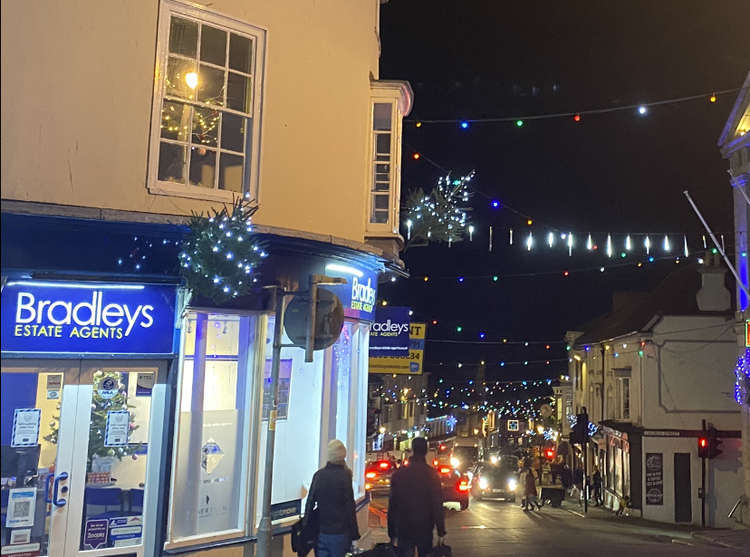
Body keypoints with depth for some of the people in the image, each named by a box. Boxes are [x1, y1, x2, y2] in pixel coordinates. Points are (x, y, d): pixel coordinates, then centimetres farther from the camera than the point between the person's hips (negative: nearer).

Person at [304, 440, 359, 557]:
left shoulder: (318, 475, 0)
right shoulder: (344, 476, -11)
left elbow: (310, 503, 5)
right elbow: (350, 508, -9)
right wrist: (354, 534, -2)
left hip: (321, 531, 4)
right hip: (339, 532, -4)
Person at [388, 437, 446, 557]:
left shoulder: (398, 473, -2)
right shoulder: (431, 474, -9)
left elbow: (392, 505, 1)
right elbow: (437, 505, -10)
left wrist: (392, 534, 8)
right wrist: (441, 532, -4)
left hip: (404, 529, 1)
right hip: (425, 529, -1)